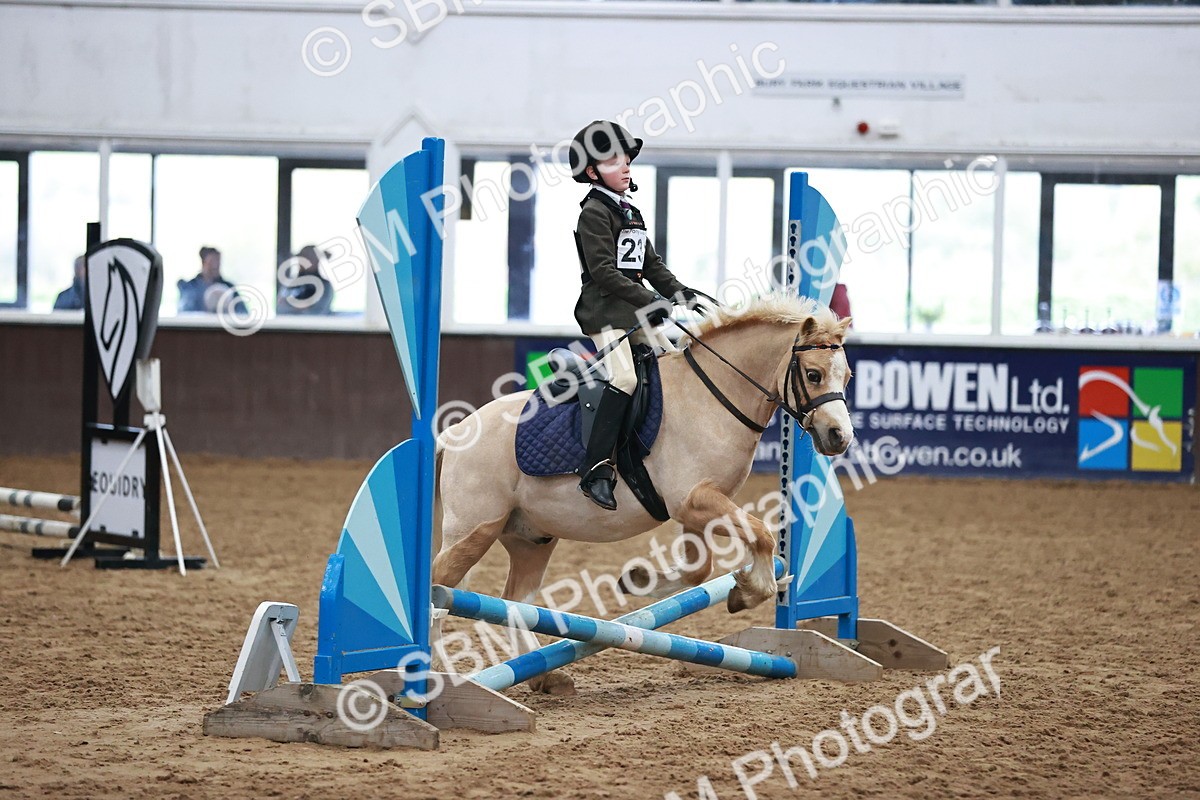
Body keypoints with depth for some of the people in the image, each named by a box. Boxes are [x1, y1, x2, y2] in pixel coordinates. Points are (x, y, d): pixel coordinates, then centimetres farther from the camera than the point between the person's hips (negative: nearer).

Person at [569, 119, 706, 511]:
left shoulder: (630, 213, 20)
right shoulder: (594, 212, -9)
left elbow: (651, 264, 21)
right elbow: (603, 271, -18)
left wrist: (678, 291, 4)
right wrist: (649, 301, -23)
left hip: (636, 312, 10)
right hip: (603, 310, -10)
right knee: (624, 377, -27)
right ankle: (596, 469, -31)